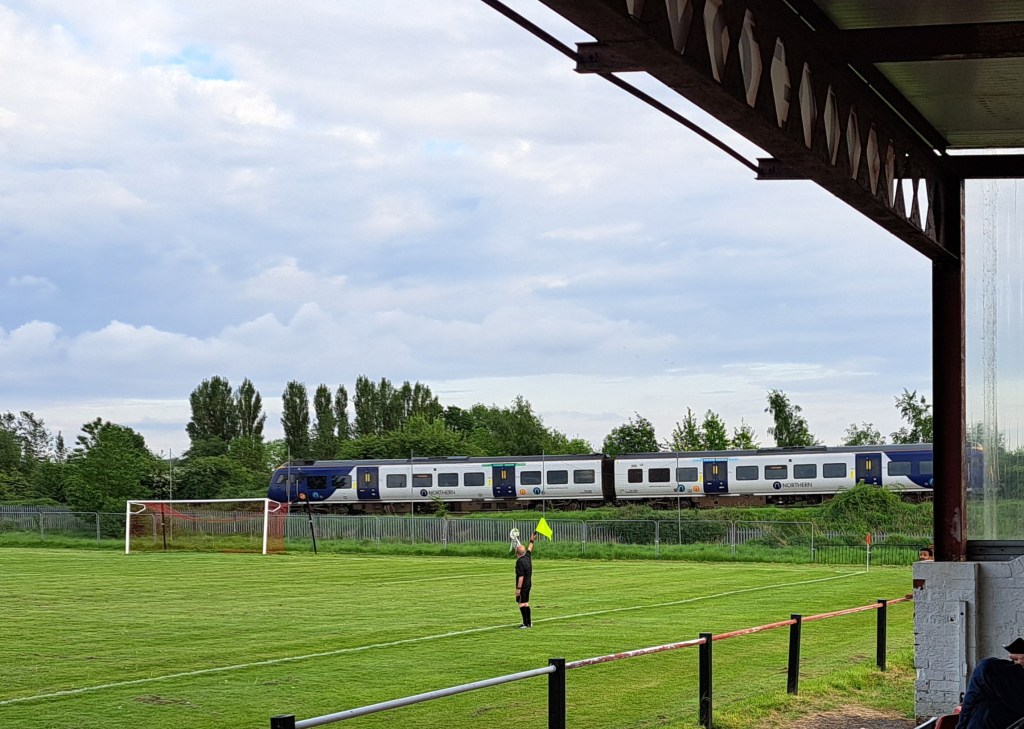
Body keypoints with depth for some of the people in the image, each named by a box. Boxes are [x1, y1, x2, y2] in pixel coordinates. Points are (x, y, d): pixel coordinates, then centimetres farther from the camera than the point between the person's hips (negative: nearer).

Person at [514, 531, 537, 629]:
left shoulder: (520, 562, -19)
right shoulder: (528, 557, 5)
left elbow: (521, 576, -22)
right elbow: (529, 550, 28)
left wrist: (518, 588, -21)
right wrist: (532, 541, 44)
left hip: (522, 586, -9)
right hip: (528, 584, 9)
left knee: (522, 603, -6)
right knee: (526, 603, 15)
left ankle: (526, 623, -8)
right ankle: (529, 623, 19)